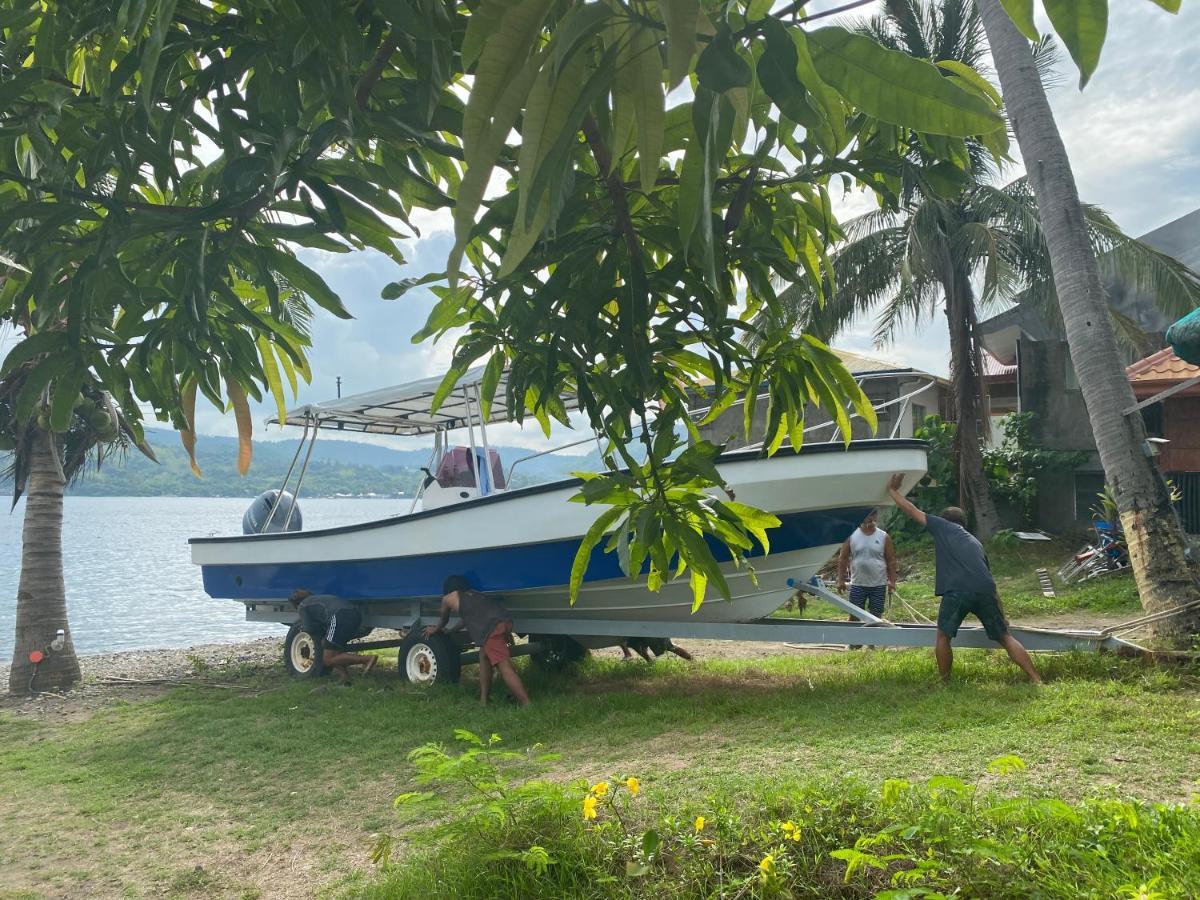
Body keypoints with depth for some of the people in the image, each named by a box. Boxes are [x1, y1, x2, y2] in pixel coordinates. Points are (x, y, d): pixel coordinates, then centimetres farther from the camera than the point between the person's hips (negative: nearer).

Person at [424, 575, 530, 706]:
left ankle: (527, 706, -20)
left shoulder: (448, 598, 21)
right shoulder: (473, 594, 38)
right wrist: (449, 631, 69)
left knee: (505, 668, -11)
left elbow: (443, 620, 41)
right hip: (506, 620, 7)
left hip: (493, 628, -7)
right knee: (484, 655, 25)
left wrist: (435, 629, 62)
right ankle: (483, 700, 28)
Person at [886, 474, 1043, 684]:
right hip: (986, 589, 4)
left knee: (943, 636, 13)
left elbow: (911, 510, 22)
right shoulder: (975, 541, 33)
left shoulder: (942, 526, 21)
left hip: (957, 590, -4)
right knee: (1005, 637, 14)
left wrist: (892, 489, 38)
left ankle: (945, 683, 16)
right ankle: (1036, 679, 9)